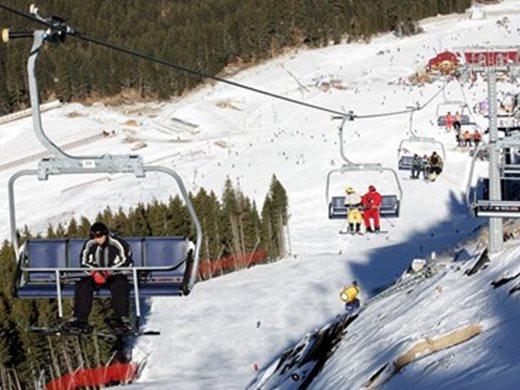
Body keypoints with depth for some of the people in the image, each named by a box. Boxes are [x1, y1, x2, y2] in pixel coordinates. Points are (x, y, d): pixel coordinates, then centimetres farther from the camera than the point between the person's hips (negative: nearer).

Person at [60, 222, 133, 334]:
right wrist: (95, 272, -16)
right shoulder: (89, 244, 1)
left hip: (116, 275, -3)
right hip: (95, 276, 3)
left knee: (120, 287, -36)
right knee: (82, 285, -24)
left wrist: (110, 271, -23)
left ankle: (122, 319, -39)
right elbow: (84, 262, 4)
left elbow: (126, 262, -12)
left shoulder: (117, 244, -10)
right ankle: (80, 319, -28)